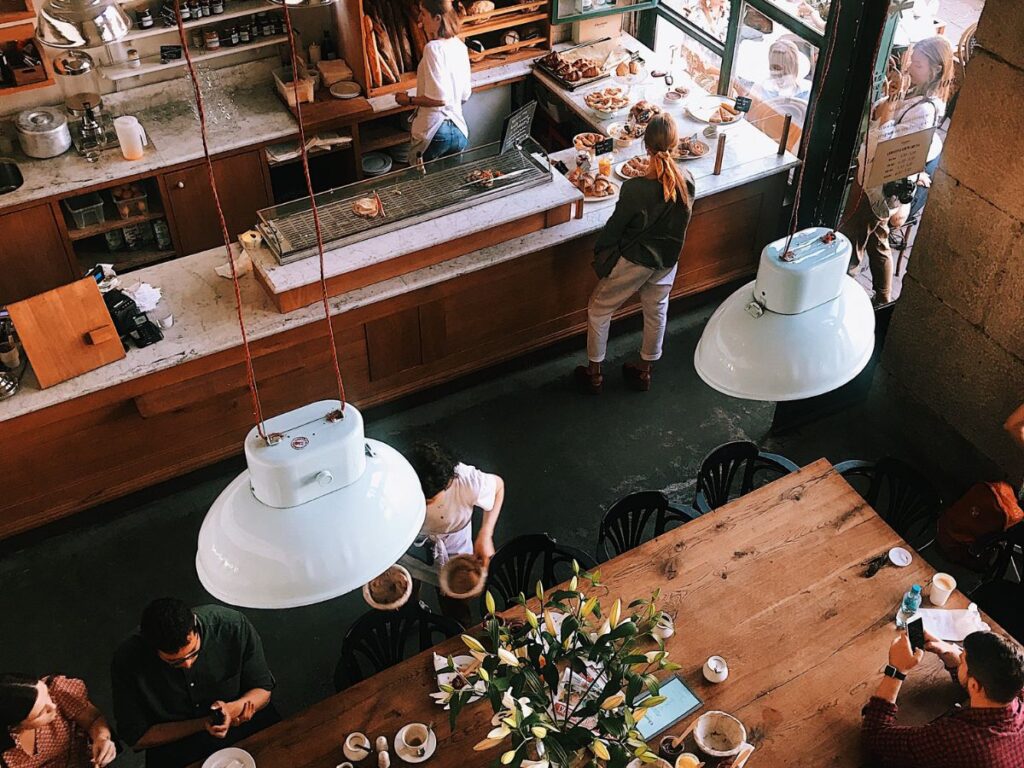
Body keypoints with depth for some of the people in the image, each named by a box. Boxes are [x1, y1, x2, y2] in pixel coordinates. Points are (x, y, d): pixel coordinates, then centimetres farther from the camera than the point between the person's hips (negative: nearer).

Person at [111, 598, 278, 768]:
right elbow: (137, 736, -9)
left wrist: (234, 708, -27)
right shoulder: (126, 662, -19)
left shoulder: (233, 626, -19)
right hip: (176, 751, 0)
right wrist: (202, 724, -20)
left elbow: (263, 690, -6)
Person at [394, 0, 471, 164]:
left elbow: (438, 98, -22)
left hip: (434, 132, -7)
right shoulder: (460, 46, 6)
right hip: (459, 131, 7)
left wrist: (408, 100, -8)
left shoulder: (434, 48, -17)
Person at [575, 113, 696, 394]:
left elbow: (615, 226, -17)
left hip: (634, 261, -5)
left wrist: (600, 251, 2)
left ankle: (594, 374, 28)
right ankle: (644, 371, 43)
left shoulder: (635, 189, -30)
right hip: (668, 260, 5)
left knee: (599, 309, 16)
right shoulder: (687, 182, -15)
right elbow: (681, 221, 2)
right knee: (656, 311, 25)